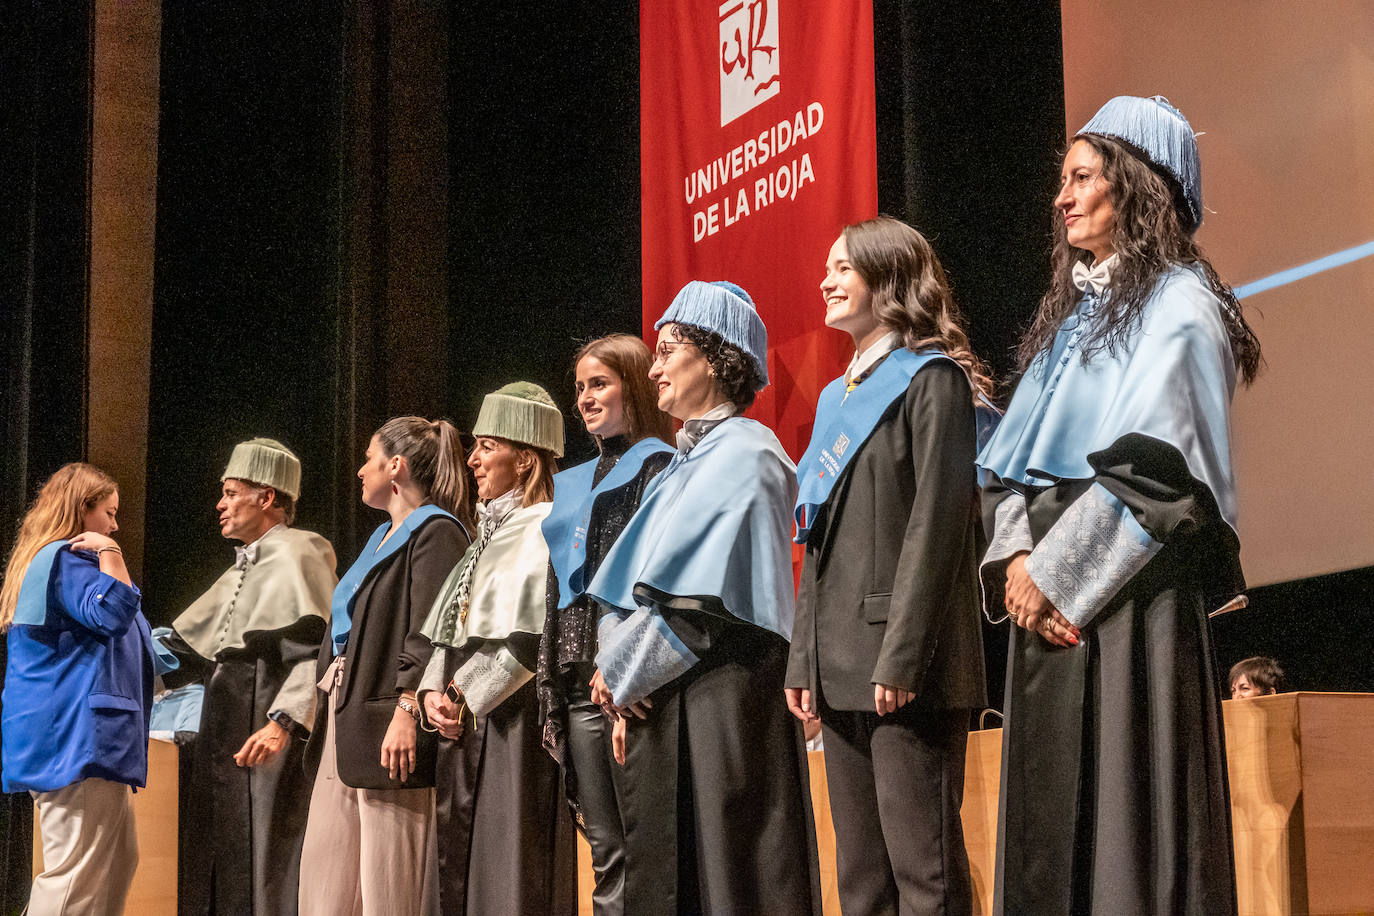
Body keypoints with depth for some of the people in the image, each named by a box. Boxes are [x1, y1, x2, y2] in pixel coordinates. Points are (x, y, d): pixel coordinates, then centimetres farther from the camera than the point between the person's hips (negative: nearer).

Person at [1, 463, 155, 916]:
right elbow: (113, 613, -26)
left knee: (118, 859, 14)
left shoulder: (42, 561, 23)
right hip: (79, 738, -12)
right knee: (77, 870, -14)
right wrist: (109, 552, -19)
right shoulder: (68, 561, -10)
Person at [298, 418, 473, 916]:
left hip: (386, 726, -10)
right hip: (343, 716, 10)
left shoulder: (437, 532, -8)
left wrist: (407, 711, -27)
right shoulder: (383, 537, 22)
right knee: (325, 875, 9)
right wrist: (331, 707, 22)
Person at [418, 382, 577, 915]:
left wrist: (466, 693, -12)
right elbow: (451, 627, 17)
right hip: (466, 726, 9)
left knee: (510, 870, -7)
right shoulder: (489, 535, 18)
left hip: (516, 724, -9)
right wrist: (434, 690, 1)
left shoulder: (545, 529, -8)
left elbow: (530, 639, -16)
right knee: (462, 868, 9)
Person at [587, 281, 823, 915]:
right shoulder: (683, 464, 19)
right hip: (661, 707, 9)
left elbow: (700, 602, -17)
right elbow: (625, 593, 16)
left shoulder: (745, 455, -9)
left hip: (725, 702, -9)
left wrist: (624, 671, -8)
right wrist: (622, 670, -1)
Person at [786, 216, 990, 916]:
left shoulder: (932, 377, -3)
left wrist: (902, 656, -20)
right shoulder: (837, 397, 22)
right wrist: (804, 662, 13)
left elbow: (938, 521, -13)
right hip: (840, 669, 8)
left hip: (908, 670, -8)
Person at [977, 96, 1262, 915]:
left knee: (1130, 812, -6)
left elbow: (1151, 467, -15)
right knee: (1051, 815, 7)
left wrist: (1056, 573, -14)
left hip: (1132, 600, -8)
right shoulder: (1075, 310, 20)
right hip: (1051, 600, 8)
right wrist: (1016, 556, -3)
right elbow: (1014, 457, 14)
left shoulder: (1177, 305, -5)